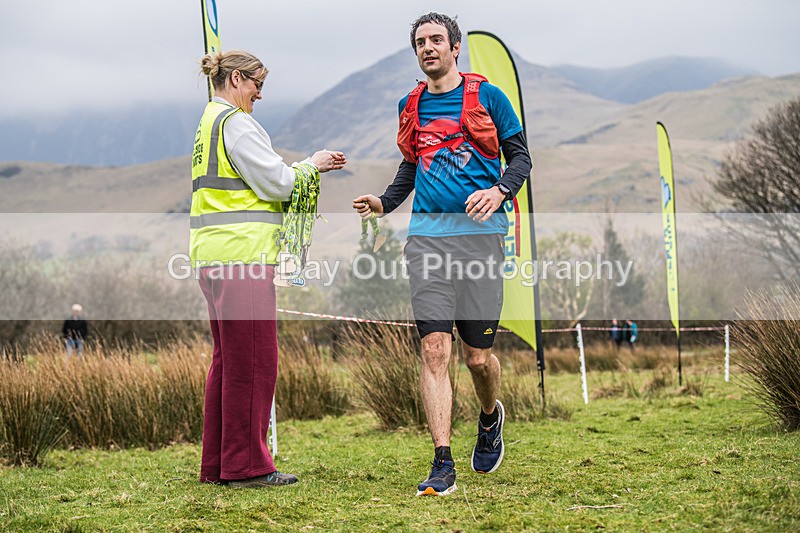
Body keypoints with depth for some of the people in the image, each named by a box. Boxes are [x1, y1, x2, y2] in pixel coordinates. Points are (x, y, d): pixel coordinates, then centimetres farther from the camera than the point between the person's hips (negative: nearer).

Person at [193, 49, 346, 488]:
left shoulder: (209, 123, 22)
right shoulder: (235, 122, -9)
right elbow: (277, 183, -11)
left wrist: (308, 168, 15)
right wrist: (312, 165, 5)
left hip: (215, 255, 10)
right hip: (241, 254, -10)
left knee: (228, 360, 13)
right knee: (253, 361, -5)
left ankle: (217, 464, 16)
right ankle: (246, 465, -2)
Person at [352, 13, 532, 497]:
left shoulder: (487, 96, 5)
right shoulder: (411, 106, 16)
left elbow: (521, 155, 6)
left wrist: (499, 190, -14)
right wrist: (384, 203, 10)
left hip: (479, 233, -2)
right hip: (427, 234, 2)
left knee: (478, 355, 3)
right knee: (435, 349, -9)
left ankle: (490, 417, 37)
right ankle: (443, 465, -9)